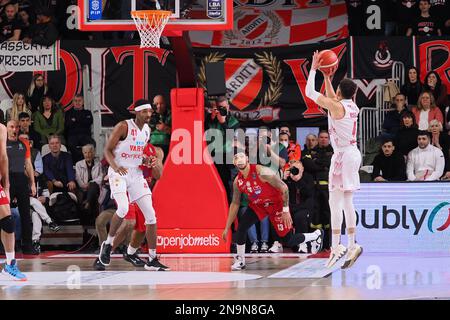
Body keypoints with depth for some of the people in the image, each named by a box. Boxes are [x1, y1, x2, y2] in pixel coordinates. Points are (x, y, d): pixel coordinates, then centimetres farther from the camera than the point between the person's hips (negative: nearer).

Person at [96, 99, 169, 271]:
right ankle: (108, 244, -6)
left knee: (151, 215, -2)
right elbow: (107, 149, -9)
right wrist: (115, 166, -26)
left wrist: (147, 160, 2)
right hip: (119, 172, -6)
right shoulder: (123, 126, -12)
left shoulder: (147, 129, 9)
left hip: (136, 173, 7)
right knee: (123, 208, -30)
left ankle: (152, 260, 5)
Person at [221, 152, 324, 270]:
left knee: (288, 240, -1)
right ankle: (240, 260, -3)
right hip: (257, 205, 5)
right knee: (241, 227, -18)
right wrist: (227, 228, 2)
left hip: (276, 204, -5)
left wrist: (285, 210, -24)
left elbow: (283, 187, -24)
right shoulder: (237, 182, -10)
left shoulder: (261, 172, -29)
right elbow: (235, 204, 2)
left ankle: (317, 235, 24)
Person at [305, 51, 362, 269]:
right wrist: (327, 77, 25)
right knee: (347, 202, 11)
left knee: (335, 201, -7)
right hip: (353, 154, 8)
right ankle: (351, 246, 12)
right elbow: (332, 98, 29)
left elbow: (309, 92, -8)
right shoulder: (353, 107, 8)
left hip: (343, 155, -8)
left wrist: (313, 69, 2)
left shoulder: (336, 106, -14)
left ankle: (336, 247, -11)